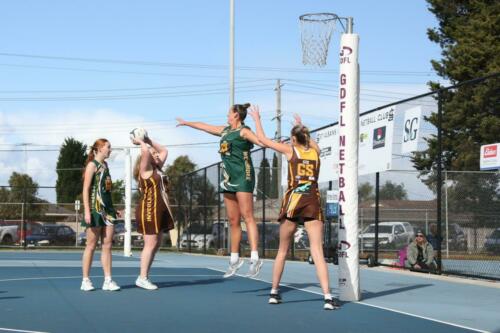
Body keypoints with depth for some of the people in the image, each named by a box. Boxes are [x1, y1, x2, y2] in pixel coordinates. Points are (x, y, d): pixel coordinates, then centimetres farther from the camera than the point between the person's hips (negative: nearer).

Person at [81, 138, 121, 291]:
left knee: (107, 245, 3)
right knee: (91, 246, -1)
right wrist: (87, 211, -19)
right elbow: (86, 189, -12)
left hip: (107, 209, 7)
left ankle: (108, 280, 4)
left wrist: (113, 208, 19)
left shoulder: (105, 164, 16)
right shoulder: (92, 165, -7)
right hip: (95, 209, -7)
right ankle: (86, 280, 6)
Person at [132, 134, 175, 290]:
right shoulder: (145, 170, -6)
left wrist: (149, 140, 19)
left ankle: (144, 277, 12)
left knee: (156, 244, 8)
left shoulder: (157, 169, 16)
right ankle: (142, 278, -5)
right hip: (148, 209, -9)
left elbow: (164, 151, 25)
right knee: (151, 244, -9)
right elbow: (145, 151, -22)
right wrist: (139, 141, -3)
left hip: (160, 209, 9)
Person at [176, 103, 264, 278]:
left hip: (243, 176, -8)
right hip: (229, 178, 8)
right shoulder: (225, 130, 18)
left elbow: (261, 141, -22)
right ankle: (234, 259, 14)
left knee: (247, 217, -16)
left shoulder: (244, 131, -6)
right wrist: (187, 123, 44)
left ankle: (255, 258, -23)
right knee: (233, 221, 9)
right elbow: (205, 126, 32)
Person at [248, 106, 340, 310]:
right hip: (313, 202, 1)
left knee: (282, 251, 14)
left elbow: (262, 139, 12)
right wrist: (301, 126, 53)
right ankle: (328, 297, -18)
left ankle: (274, 293, 22)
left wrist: (256, 119, 26)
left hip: (293, 201, -1)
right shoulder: (315, 151, 11)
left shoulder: (290, 150, 3)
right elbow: (310, 141, 37)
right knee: (317, 251, -6)